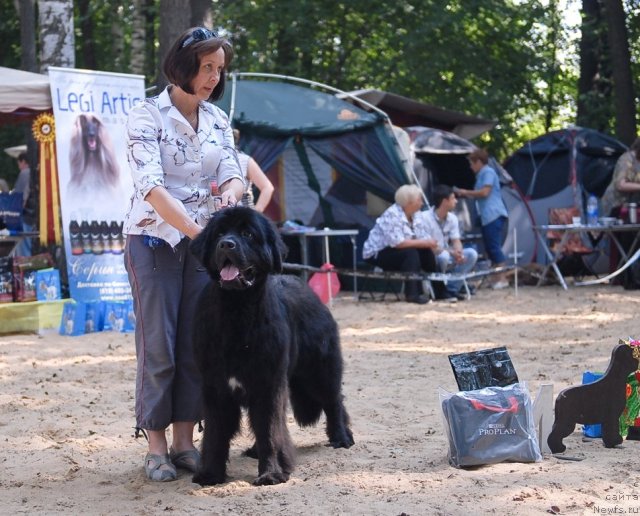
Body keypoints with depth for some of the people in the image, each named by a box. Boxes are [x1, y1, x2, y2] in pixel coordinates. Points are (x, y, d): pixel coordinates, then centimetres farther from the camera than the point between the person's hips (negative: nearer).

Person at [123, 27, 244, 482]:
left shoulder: (218, 120, 8)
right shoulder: (147, 116, -11)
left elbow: (233, 173, 1)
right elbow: (151, 186, -21)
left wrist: (230, 193, -24)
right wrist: (195, 229, -31)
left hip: (202, 240, 5)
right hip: (154, 239, -5)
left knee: (197, 345, 3)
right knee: (158, 346, -4)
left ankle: (185, 441, 11)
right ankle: (156, 446, 3)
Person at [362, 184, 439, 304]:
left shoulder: (418, 215, 0)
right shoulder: (391, 215, -25)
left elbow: (426, 238, -1)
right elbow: (397, 243, -32)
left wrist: (430, 244, -24)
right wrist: (424, 242, -28)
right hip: (377, 254, -8)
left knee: (427, 252, -14)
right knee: (410, 253, -30)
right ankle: (412, 293, -29)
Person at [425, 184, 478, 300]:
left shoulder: (452, 218, 4)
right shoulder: (427, 219, -18)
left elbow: (456, 241, 1)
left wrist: (458, 253, -24)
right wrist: (451, 252, -28)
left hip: (448, 255, 7)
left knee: (472, 254, -14)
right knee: (443, 256, -38)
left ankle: (451, 289, -11)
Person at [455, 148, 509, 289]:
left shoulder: (488, 172, -7)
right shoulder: (482, 174, 22)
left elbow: (485, 192, -16)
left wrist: (466, 192, -5)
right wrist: (465, 194, 19)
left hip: (493, 215, -10)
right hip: (488, 217, 10)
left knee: (494, 246, -13)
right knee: (490, 247, 9)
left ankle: (502, 279, -15)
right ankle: (497, 278, 10)